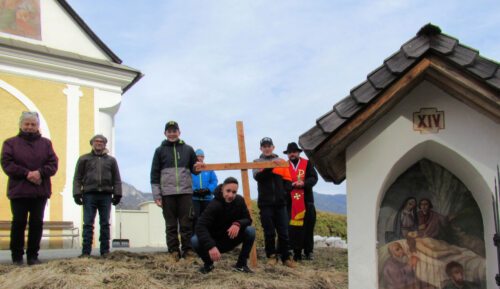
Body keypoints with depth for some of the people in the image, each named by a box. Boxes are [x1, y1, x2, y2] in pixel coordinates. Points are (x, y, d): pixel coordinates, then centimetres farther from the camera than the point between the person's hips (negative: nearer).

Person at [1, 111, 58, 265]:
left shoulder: (46, 143, 12)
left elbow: (53, 163, 3)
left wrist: (40, 172, -15)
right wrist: (26, 174, -16)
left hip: (40, 191, 2)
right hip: (18, 190, -2)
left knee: (37, 223, 5)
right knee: (19, 223, 1)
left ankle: (33, 255, 13)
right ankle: (17, 257, 9)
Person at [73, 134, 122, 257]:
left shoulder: (111, 160, 16)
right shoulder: (84, 159, 11)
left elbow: (116, 179, 12)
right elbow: (77, 178, 6)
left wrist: (117, 194, 2)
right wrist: (77, 193, -5)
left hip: (106, 195, 2)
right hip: (89, 195, -1)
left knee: (105, 224, 3)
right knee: (88, 224, -4)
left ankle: (105, 251, 8)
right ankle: (86, 251, -3)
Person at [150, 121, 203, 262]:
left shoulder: (188, 149, 12)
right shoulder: (160, 151, 9)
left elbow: (193, 169, 18)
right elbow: (154, 174, 7)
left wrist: (197, 168, -8)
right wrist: (156, 194, -1)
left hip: (185, 192, 1)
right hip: (167, 193, 0)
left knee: (187, 223, 0)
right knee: (171, 224, 2)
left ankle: (188, 249, 6)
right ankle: (173, 251, 7)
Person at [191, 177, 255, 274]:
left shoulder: (239, 200, -12)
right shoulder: (214, 205, -26)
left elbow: (247, 219, -8)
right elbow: (200, 226, -36)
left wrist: (238, 224, -34)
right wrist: (210, 246, -51)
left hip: (231, 240, 3)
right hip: (214, 241, -3)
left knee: (250, 230, -22)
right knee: (195, 240, -32)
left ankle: (241, 264, -5)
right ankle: (208, 263, -1)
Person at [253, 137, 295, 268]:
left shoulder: (281, 161, 11)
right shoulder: (257, 162, 7)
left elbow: (287, 180, 10)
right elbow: (258, 176, -12)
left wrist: (285, 192, -7)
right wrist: (271, 166, -22)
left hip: (280, 202, 1)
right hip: (265, 202, -1)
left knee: (283, 232, 1)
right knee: (269, 232, 2)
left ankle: (285, 257, 8)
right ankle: (271, 256, 13)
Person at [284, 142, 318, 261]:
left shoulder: (307, 164, 10)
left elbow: (314, 178, 1)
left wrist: (304, 183, -16)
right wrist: (292, 184, -18)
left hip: (306, 201, 1)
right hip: (291, 202, -1)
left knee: (308, 228, 2)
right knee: (294, 229, -1)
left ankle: (308, 252, 11)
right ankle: (297, 252, 6)